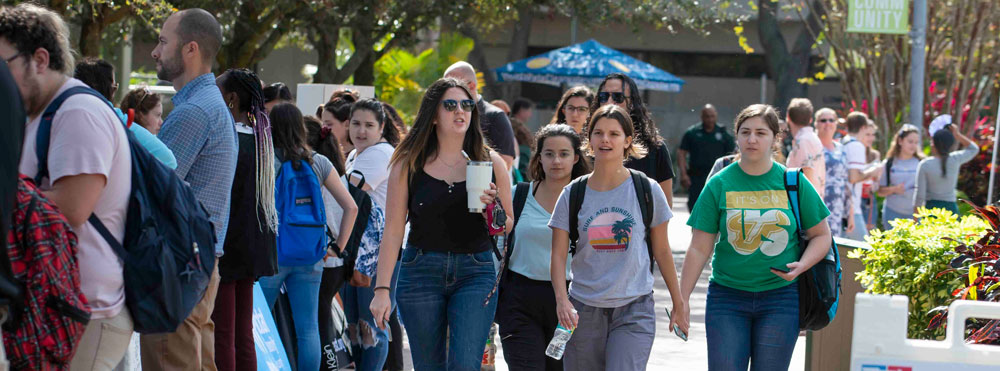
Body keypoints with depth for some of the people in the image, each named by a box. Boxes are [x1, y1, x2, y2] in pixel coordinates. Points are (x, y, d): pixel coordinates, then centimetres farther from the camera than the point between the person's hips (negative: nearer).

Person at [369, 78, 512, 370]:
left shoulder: (490, 162, 4)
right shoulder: (409, 164, 2)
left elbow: (507, 227, 10)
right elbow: (393, 230, 1)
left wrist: (490, 209, -13)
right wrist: (382, 289, -4)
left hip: (475, 272, 0)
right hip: (421, 272, 0)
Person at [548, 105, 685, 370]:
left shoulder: (648, 191, 2)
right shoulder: (572, 195, 3)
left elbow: (662, 251, 10)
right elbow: (558, 256, 0)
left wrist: (678, 306, 13)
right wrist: (562, 300, -17)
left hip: (634, 311, -2)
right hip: (583, 311, 2)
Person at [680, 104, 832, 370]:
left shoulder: (793, 182, 2)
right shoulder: (720, 185, 0)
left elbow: (821, 235, 9)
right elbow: (700, 249, 0)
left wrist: (801, 266, -11)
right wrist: (682, 300, -4)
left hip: (780, 297, 0)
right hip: (727, 296, 0)